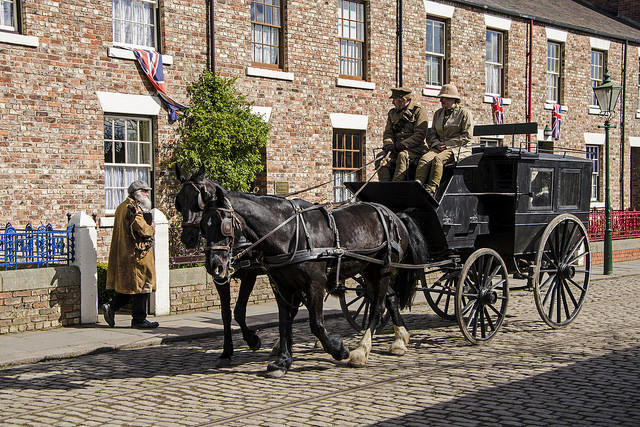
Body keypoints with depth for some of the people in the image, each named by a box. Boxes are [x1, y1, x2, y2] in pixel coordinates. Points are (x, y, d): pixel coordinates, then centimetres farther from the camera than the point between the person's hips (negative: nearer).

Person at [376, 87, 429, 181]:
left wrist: (403, 144, -19)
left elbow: (420, 135, -9)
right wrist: (388, 143, -11)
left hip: (414, 148, -5)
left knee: (402, 156, -36)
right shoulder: (392, 113, 19)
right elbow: (388, 132, 12)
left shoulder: (418, 111, -1)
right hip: (396, 149, 5)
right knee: (381, 157, -23)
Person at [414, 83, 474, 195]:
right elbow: (432, 133, 21)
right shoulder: (438, 113, 21)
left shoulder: (464, 113, 3)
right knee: (425, 158, -28)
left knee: (438, 159, -35)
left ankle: (431, 189, -44)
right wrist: (436, 143, -3)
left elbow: (467, 136, -4)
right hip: (439, 147, 5)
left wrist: (447, 143, -10)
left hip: (457, 148, -5)